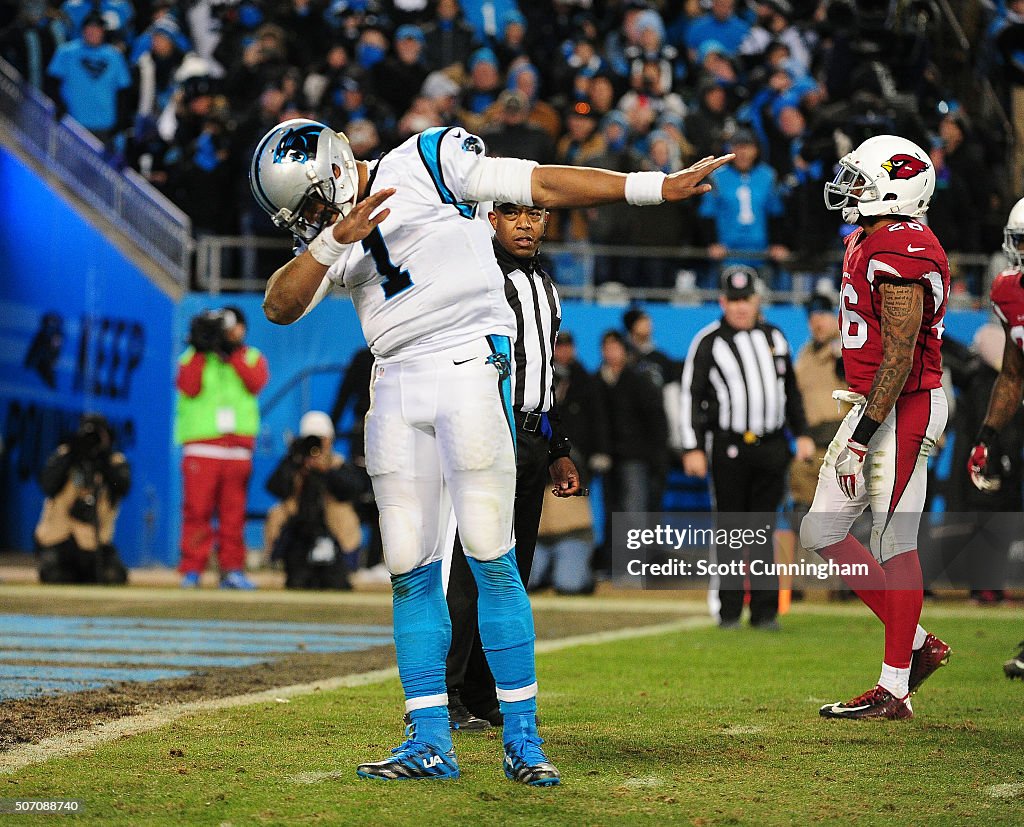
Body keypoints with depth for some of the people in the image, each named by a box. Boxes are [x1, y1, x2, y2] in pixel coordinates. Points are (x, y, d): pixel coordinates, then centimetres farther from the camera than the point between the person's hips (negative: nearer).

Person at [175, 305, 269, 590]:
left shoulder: (252, 358, 16)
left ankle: (232, 569, 4)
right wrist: (200, 350, -10)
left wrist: (233, 352, -7)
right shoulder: (194, 357, 11)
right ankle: (192, 569, -7)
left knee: (234, 511, 1)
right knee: (197, 508, -8)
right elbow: (189, 387, -7)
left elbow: (256, 383, -5)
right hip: (201, 446, -2)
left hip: (238, 446, 2)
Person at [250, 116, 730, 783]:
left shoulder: (428, 160, 3)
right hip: (396, 386, 5)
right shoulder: (326, 236, 17)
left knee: (490, 557, -9)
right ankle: (430, 743, 6)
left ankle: (523, 737, -3)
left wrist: (658, 187, -4)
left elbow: (546, 185, 0)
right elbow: (281, 307, 1)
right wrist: (333, 239, -14)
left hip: (468, 365, -5)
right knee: (411, 569, 2)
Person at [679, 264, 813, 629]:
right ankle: (729, 609, 5)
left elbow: (792, 390, 22)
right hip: (729, 446, -3)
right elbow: (691, 397, -2)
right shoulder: (708, 342, 0)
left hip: (771, 446, 3)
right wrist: (692, 448, -8)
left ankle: (765, 609, 7)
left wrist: (802, 434, 15)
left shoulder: (775, 337, 13)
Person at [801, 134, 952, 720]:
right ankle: (917, 644, 18)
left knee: (894, 547, -4)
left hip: (904, 408, -11)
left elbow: (899, 354, -22)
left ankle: (895, 689, 3)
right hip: (874, 404, 11)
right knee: (821, 531, 10)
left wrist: (864, 435, -22)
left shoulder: (901, 252, -18)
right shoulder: (869, 244, 14)